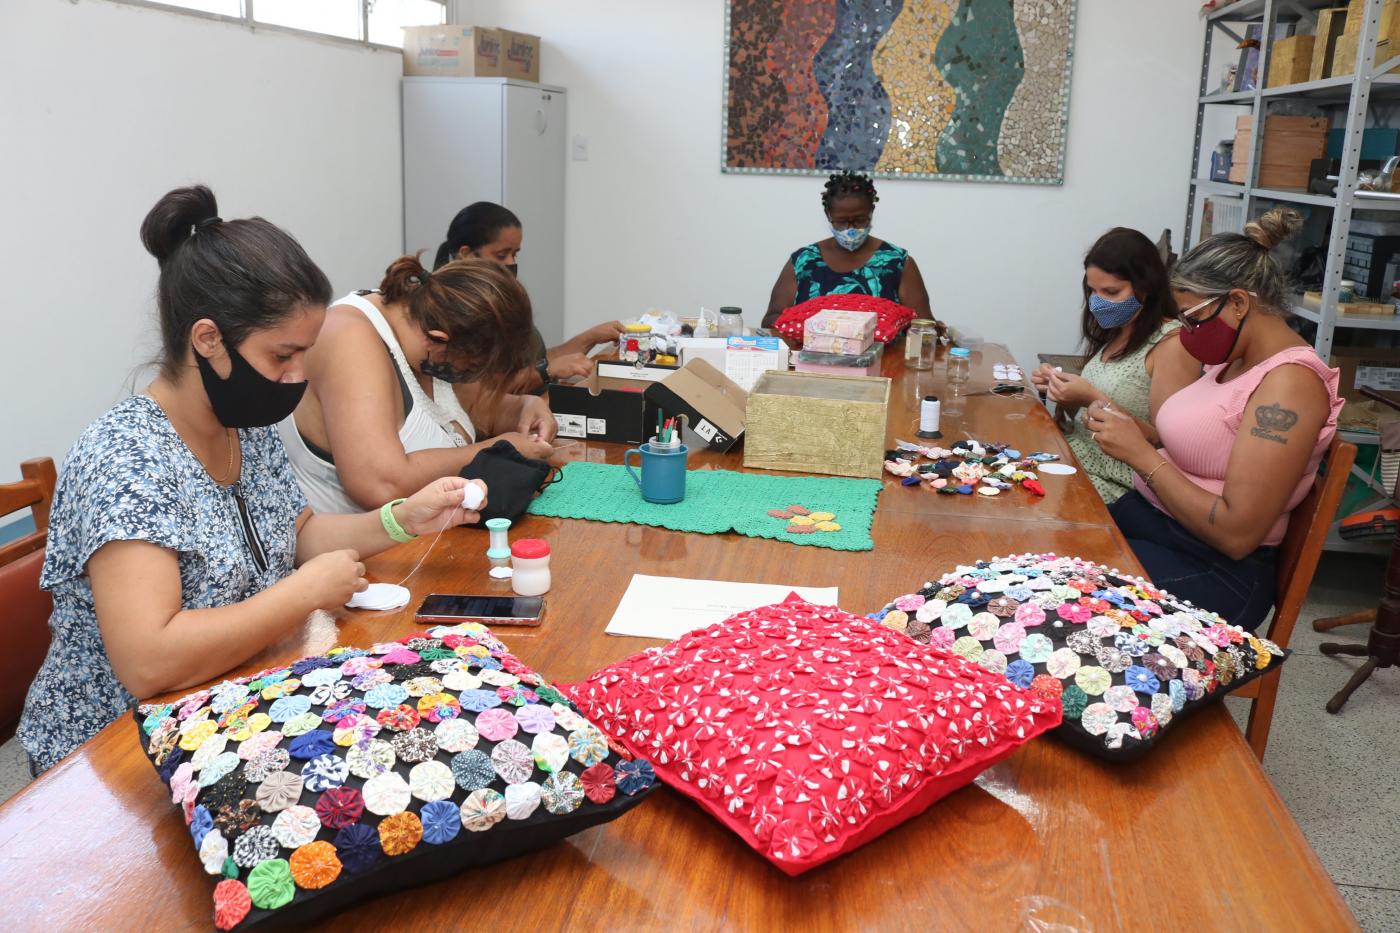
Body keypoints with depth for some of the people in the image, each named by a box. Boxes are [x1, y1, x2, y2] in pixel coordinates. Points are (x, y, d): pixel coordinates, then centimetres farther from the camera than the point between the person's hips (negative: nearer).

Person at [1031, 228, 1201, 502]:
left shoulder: (1172, 343, -13)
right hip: (1076, 458, 7)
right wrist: (1063, 390, -3)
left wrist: (1094, 399, -21)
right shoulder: (1113, 332, 11)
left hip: (1114, 483, -7)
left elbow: (1164, 441, -16)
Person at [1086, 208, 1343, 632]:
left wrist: (1141, 453, -19)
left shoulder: (1289, 382, -16)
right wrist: (1124, 430, -7)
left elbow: (1237, 534, -21)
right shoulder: (1235, 359, 11)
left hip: (1211, 569, -8)